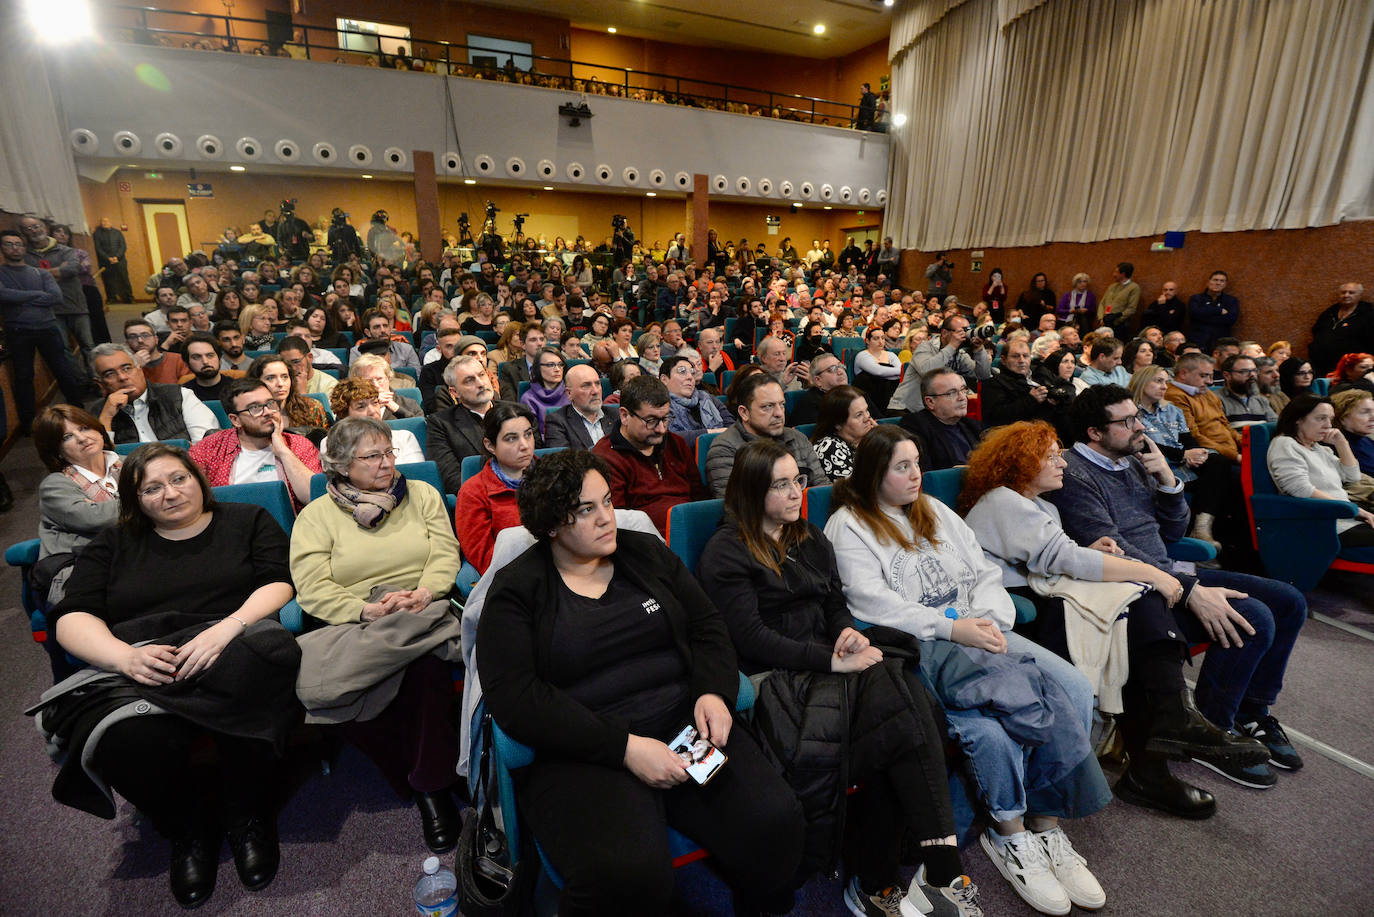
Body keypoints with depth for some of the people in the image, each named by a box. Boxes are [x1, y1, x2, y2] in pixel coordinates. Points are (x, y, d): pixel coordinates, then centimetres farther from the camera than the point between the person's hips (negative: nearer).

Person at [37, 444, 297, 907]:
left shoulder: (248, 520, 16)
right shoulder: (112, 545, 22)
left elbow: (279, 584, 4)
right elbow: (72, 619, 12)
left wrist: (228, 627, -16)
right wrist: (125, 656, -11)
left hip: (229, 656, -1)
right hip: (136, 671, 2)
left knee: (252, 668, -38)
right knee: (130, 740, -34)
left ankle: (249, 817, -13)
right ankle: (188, 830, -1)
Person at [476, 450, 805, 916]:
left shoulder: (646, 552, 11)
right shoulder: (516, 589, -1)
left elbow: (708, 627, 13)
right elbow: (514, 698, -10)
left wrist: (714, 693, -7)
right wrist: (624, 747, -17)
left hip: (685, 723, 4)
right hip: (582, 753, -3)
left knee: (777, 821, -18)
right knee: (625, 875, -31)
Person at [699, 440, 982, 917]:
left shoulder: (810, 538, 20)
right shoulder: (726, 551, -4)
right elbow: (750, 636, -12)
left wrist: (849, 632, -4)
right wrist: (831, 660, -16)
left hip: (829, 659, 7)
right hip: (779, 677, -6)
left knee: (911, 700, -22)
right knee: (905, 718, -25)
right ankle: (943, 872, -14)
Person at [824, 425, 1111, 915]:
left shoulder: (934, 511, 19)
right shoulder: (849, 526, -3)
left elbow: (984, 572, 14)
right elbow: (873, 604, -13)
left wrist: (988, 621, -5)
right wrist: (951, 628, -17)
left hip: (973, 631, 7)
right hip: (916, 647, -7)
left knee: (1075, 688, -12)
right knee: (1027, 691, -25)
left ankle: (1046, 823, 0)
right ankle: (1015, 833, -4)